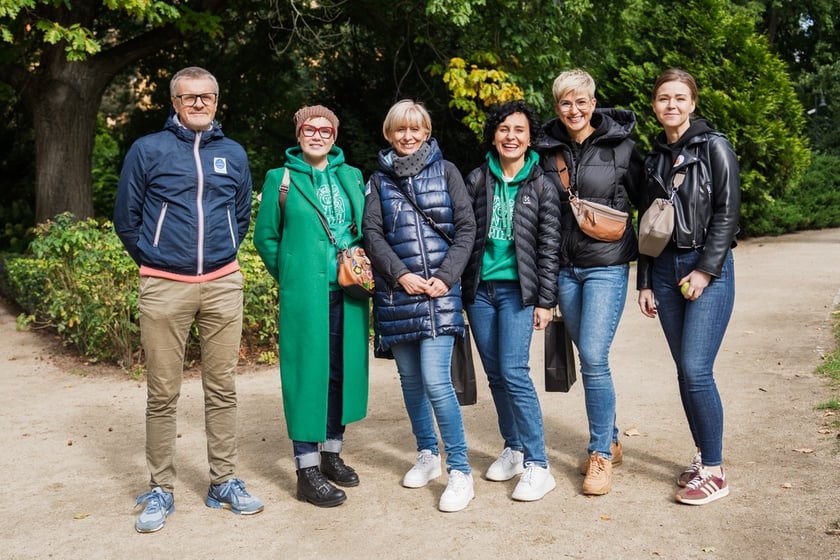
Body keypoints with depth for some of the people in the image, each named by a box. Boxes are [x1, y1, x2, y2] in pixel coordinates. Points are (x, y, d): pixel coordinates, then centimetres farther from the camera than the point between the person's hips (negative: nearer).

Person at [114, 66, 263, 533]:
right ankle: (162, 490, 15)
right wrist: (153, 261, 10)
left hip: (223, 285, 3)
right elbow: (126, 218, 7)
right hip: (164, 286, -2)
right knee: (163, 394, 3)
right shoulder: (148, 150, 2)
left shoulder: (233, 154, 10)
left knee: (223, 389, 7)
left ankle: (225, 482, 19)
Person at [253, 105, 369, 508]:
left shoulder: (352, 177, 11)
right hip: (304, 294, -4)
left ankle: (332, 454, 26)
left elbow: (367, 229, 18)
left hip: (348, 292, 4)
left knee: (343, 370, 10)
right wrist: (291, 276, 4)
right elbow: (265, 237, 6)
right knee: (307, 372, -2)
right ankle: (307, 471, 7)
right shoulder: (280, 179, 3)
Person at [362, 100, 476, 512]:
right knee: (410, 378, 11)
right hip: (395, 291, 3)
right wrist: (401, 275, -11)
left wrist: (446, 277, -10)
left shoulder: (445, 171, 6)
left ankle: (460, 471, -2)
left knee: (435, 380, -12)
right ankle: (427, 454, 29)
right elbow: (373, 233, 3)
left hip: (439, 289, -3)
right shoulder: (379, 178, 11)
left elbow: (466, 228, 1)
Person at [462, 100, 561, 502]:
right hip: (479, 288, 4)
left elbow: (549, 246, -1)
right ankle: (513, 449, 26)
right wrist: (460, 285, 6)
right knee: (495, 374, 9)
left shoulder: (541, 185, 0)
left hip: (517, 289, -3)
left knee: (513, 371, -13)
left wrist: (545, 300, -6)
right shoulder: (477, 180, 7)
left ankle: (537, 465, -5)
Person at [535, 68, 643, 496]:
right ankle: (610, 441, 27)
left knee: (594, 357, -11)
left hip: (607, 264, -4)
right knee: (588, 357, 11)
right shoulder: (548, 151, 6)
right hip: (564, 266, 4)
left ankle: (600, 454, 4)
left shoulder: (620, 147, -3)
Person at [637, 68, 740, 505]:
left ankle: (714, 471, 2)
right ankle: (703, 456, 20)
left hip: (709, 269, -5)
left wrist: (706, 270, -15)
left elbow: (727, 213, -9)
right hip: (665, 270, 6)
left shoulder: (714, 147, -3)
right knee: (684, 371, 7)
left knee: (696, 370, -10)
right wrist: (645, 282, 13)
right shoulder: (655, 158, 14)